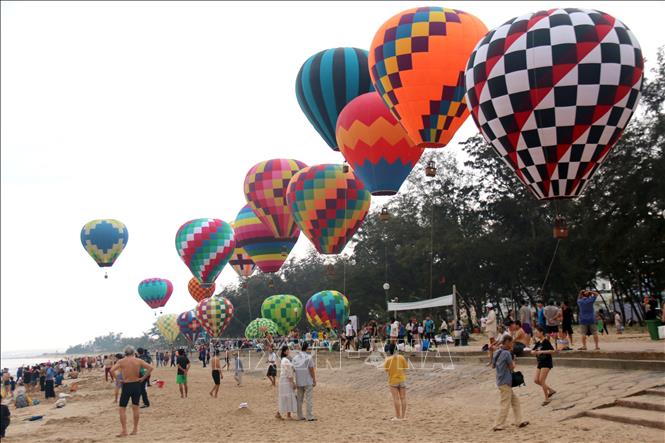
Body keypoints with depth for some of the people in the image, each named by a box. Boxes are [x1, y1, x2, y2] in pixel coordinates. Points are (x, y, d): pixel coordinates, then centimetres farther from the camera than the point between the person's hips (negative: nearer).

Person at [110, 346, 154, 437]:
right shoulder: (138, 361, -1)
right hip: (136, 384, 3)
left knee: (122, 409, 6)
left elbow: (112, 370, -17)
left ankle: (124, 431, 1)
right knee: (135, 408, 13)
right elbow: (150, 368, -8)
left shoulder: (121, 361, -4)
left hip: (126, 386, -3)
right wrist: (143, 378, -1)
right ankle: (135, 430, 17)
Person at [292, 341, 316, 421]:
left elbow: (293, 369, 5)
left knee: (299, 399, 12)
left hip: (299, 382, 4)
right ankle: (310, 417, -2)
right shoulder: (308, 357, -11)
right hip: (308, 382, -4)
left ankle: (300, 416, 15)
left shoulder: (295, 358, 3)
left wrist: (295, 382, 14)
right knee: (308, 399, -1)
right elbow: (311, 370, -12)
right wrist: (314, 380, -4)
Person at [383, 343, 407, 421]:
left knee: (396, 399, 0)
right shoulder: (401, 357, -4)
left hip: (393, 380, -2)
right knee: (403, 398, 9)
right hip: (402, 380, 2)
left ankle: (398, 416, 0)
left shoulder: (388, 360, -10)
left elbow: (386, 369, 0)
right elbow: (405, 368, 3)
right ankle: (403, 416, 13)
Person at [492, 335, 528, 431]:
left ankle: (519, 422, 18)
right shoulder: (507, 353, -17)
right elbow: (512, 367, -12)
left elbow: (493, 366, 16)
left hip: (500, 381, 9)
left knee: (515, 401, 16)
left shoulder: (497, 353, 8)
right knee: (505, 405, -2)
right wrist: (513, 362, 7)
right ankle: (498, 426, 1)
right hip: (505, 382, -9)